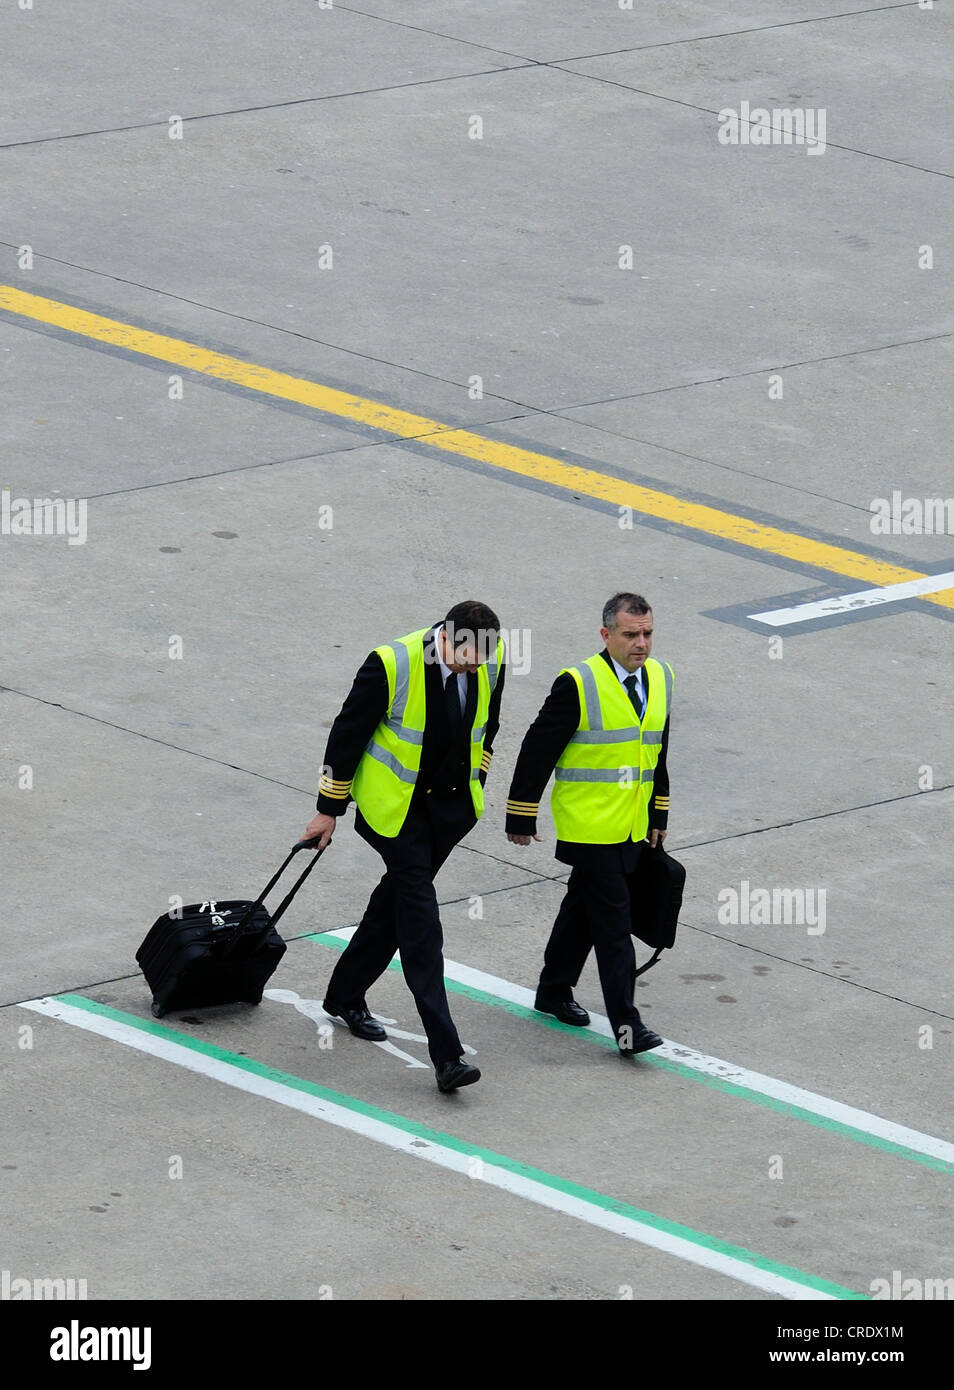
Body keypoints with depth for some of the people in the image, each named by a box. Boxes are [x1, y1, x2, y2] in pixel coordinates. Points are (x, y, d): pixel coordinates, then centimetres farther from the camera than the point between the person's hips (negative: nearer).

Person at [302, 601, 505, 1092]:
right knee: (419, 921, -11)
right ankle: (446, 1055, -16)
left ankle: (346, 995, 39)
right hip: (396, 807, -5)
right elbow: (348, 733, -12)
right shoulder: (392, 664, -24)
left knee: (398, 900, 17)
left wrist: (472, 785, 17)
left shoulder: (492, 660, -9)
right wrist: (328, 810, -6)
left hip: (451, 805, 5)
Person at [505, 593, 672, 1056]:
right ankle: (626, 1026, -10)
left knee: (584, 910, 19)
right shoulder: (578, 685, -15)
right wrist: (521, 816, -8)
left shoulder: (659, 678, 7)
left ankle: (554, 992, 34)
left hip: (632, 827, 7)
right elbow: (538, 748, -11)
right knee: (613, 925, -9)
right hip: (590, 829, -7)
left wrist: (658, 813, 21)